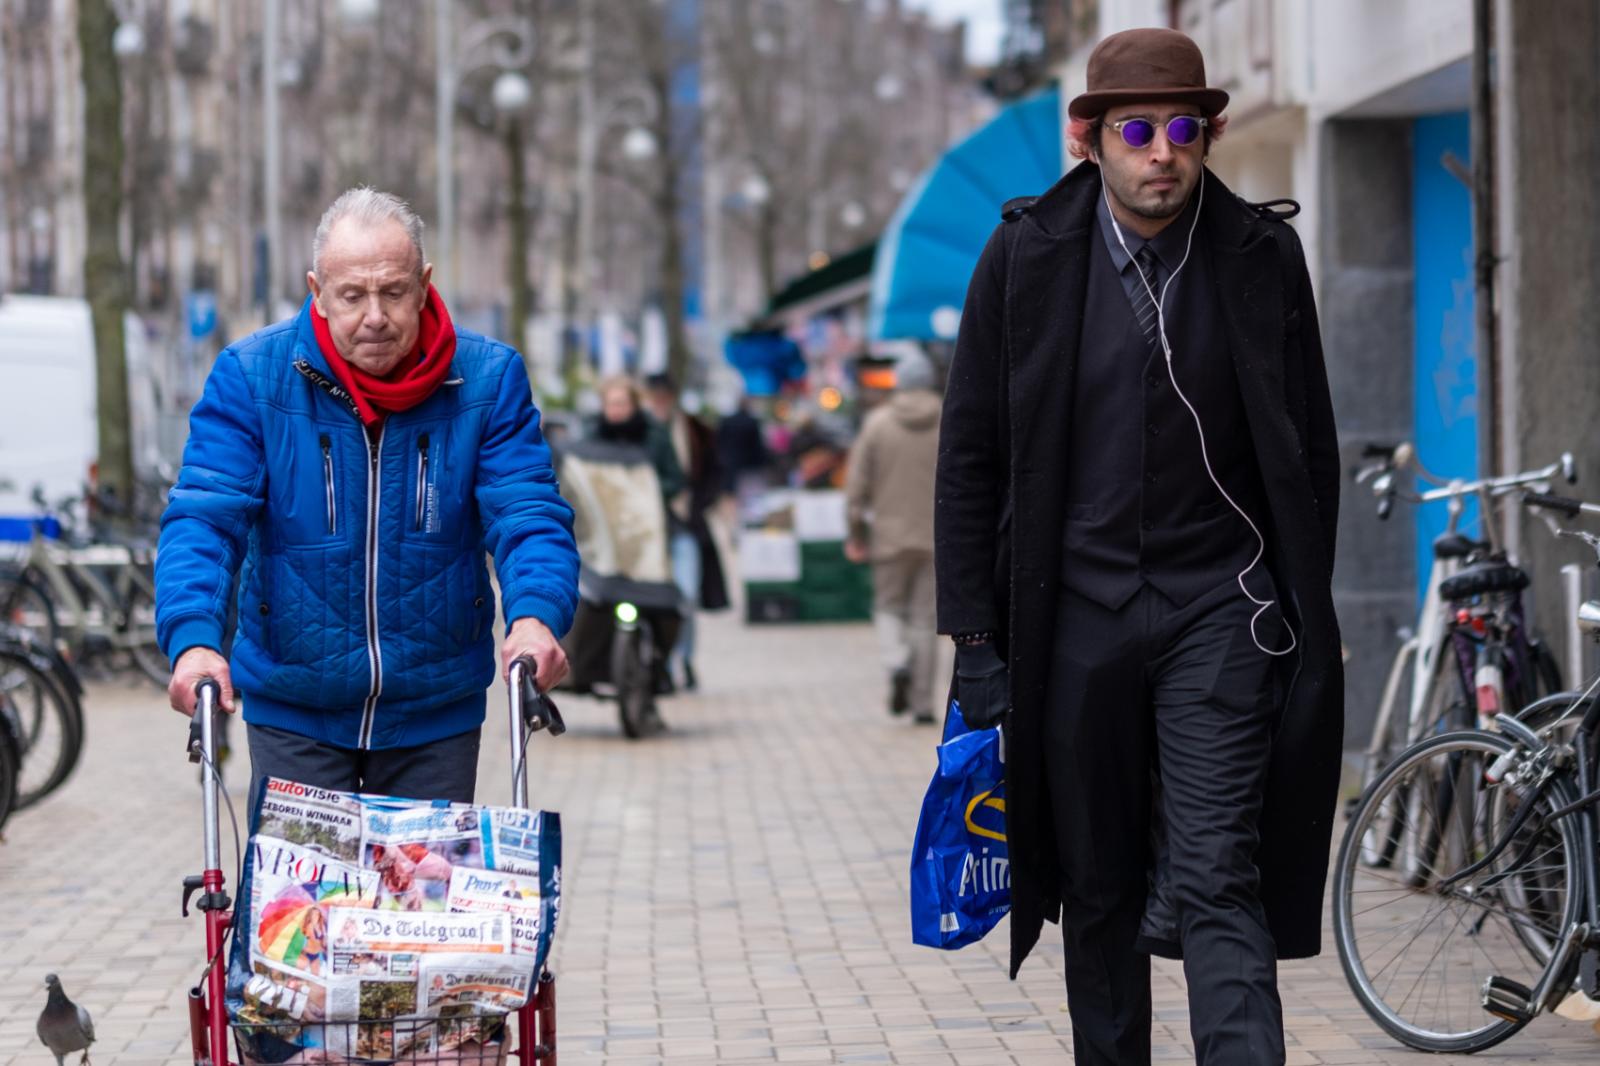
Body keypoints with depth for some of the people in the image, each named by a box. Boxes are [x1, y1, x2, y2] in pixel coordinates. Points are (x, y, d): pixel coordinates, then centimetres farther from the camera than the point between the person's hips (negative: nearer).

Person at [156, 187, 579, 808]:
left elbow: (528, 514, -10)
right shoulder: (250, 377, -8)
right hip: (292, 716, -1)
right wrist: (193, 640, -32)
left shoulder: (488, 379, -5)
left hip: (436, 716, 1)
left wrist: (535, 616, -32)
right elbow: (203, 518, -13)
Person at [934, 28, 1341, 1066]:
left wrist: (1306, 622, 2)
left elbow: (1311, 451, 6)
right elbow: (970, 460, 2)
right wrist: (976, 639, -2)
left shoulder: (1263, 256, -1)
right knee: (1099, 890, 10)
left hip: (1219, 609, -1)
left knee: (1217, 882, -11)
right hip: (1077, 613, 1)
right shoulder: (1025, 255, -1)